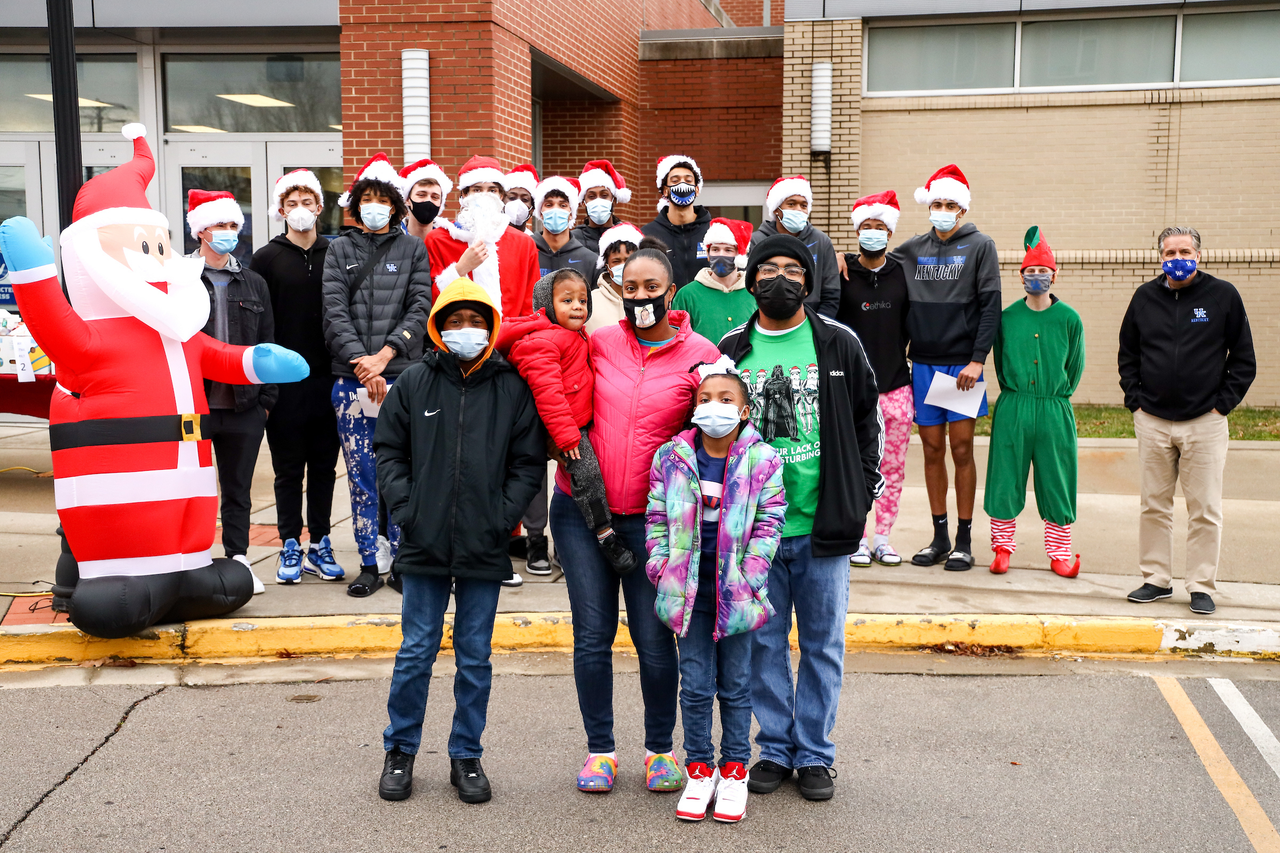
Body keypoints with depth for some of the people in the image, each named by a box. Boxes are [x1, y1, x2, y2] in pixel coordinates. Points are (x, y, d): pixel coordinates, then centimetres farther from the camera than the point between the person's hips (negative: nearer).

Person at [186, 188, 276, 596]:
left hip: (244, 407, 3)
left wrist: (266, 398, 5)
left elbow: (267, 345, 12)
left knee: (238, 489, 11)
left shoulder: (254, 284, 12)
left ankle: (238, 560, 20)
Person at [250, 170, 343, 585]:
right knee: (289, 469, 5)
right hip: (284, 383, -2)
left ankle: (320, 545, 16)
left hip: (327, 380, 2)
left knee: (324, 467, 8)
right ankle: (290, 547, 13)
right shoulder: (266, 259, 3)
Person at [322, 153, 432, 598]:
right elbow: (335, 311, 1)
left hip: (402, 376, -1)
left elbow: (420, 309, 1)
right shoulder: (339, 250, 11)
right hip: (350, 378, 1)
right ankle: (369, 565, 10)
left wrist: (384, 355, -11)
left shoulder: (413, 249, 9)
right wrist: (360, 361, -11)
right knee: (361, 474, 3)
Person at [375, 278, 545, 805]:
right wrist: (405, 509, -4)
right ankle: (400, 751, 23)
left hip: (485, 550, 0)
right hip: (424, 546, 0)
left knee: (476, 657, 9)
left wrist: (503, 515, -7)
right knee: (416, 653, 7)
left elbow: (528, 461, 4)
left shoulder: (513, 388, 2)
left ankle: (467, 756, 22)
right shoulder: (413, 383, 3)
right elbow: (388, 450, 7)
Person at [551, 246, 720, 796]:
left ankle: (660, 750, 22)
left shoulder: (700, 355, -1)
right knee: (592, 635, 6)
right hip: (580, 510, 2)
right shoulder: (599, 344, 3)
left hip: (651, 518, -2)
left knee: (655, 640, 2)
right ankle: (599, 750, 21)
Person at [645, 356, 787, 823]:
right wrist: (663, 569, -3)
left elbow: (767, 525, -3)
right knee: (695, 683, 6)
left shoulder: (762, 461, -4)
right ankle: (699, 770, 19)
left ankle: (734, 771, 22)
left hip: (736, 588, -1)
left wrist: (749, 576, -10)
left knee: (736, 683, 9)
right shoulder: (670, 458, 1)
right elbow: (657, 519, 5)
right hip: (688, 588, 1)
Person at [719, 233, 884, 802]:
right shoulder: (730, 351, 4)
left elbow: (868, 421, 9)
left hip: (822, 526, -1)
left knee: (823, 644, 7)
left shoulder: (839, 344, 2)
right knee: (764, 642, 10)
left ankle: (815, 754, 20)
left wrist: (860, 494, 3)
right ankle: (775, 748, 24)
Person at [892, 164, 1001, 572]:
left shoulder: (980, 246, -1)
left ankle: (964, 539, 7)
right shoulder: (913, 249, 9)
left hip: (962, 363, -3)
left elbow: (990, 306, -6)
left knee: (961, 449, -1)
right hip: (923, 362, 3)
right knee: (932, 448, 7)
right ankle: (939, 535, 17)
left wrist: (978, 359, -13)